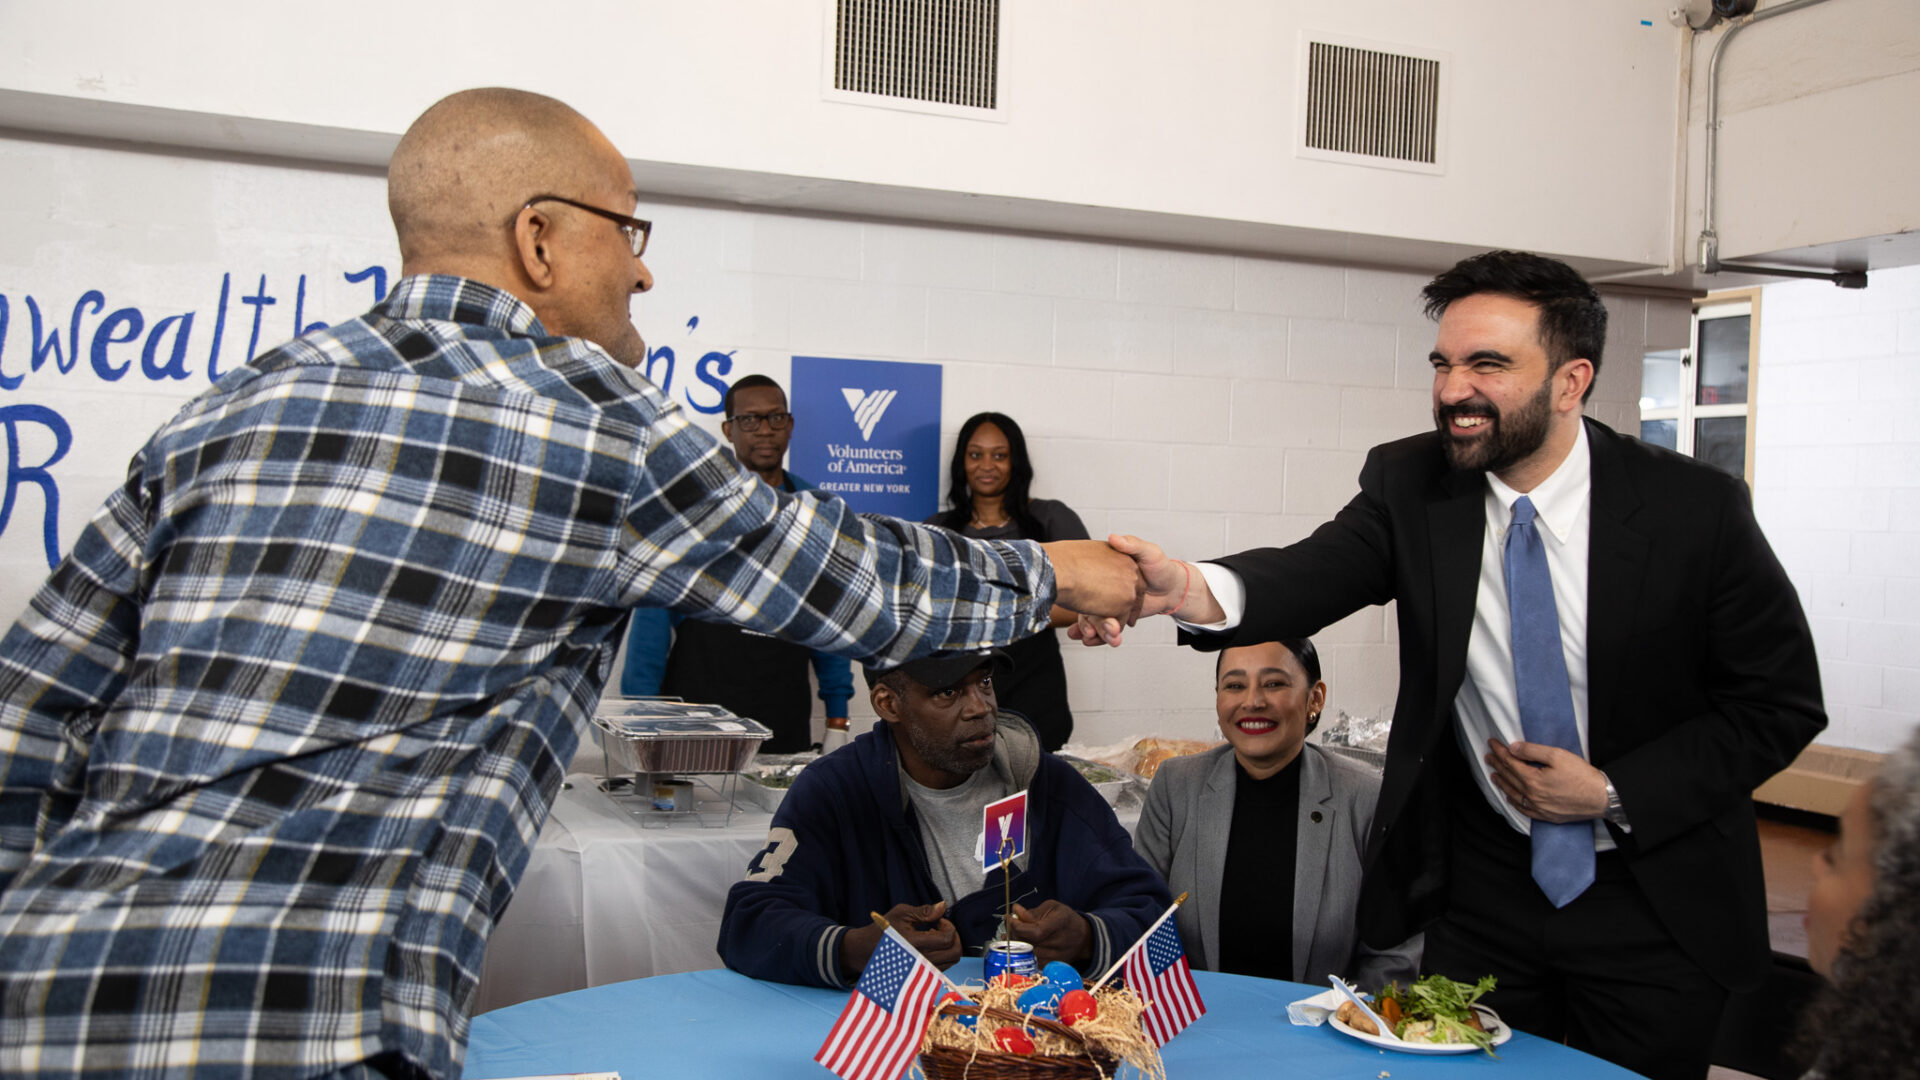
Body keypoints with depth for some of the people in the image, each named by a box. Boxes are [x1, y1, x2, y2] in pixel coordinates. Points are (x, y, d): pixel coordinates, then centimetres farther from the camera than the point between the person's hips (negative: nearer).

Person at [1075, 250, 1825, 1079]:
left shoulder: (1695, 507, -15)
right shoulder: (1410, 486, -9)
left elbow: (1781, 702, -8)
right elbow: (1314, 573, -27)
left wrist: (1614, 794, -17)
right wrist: (1189, 589, -49)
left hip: (1656, 904, -1)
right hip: (1482, 892, 2)